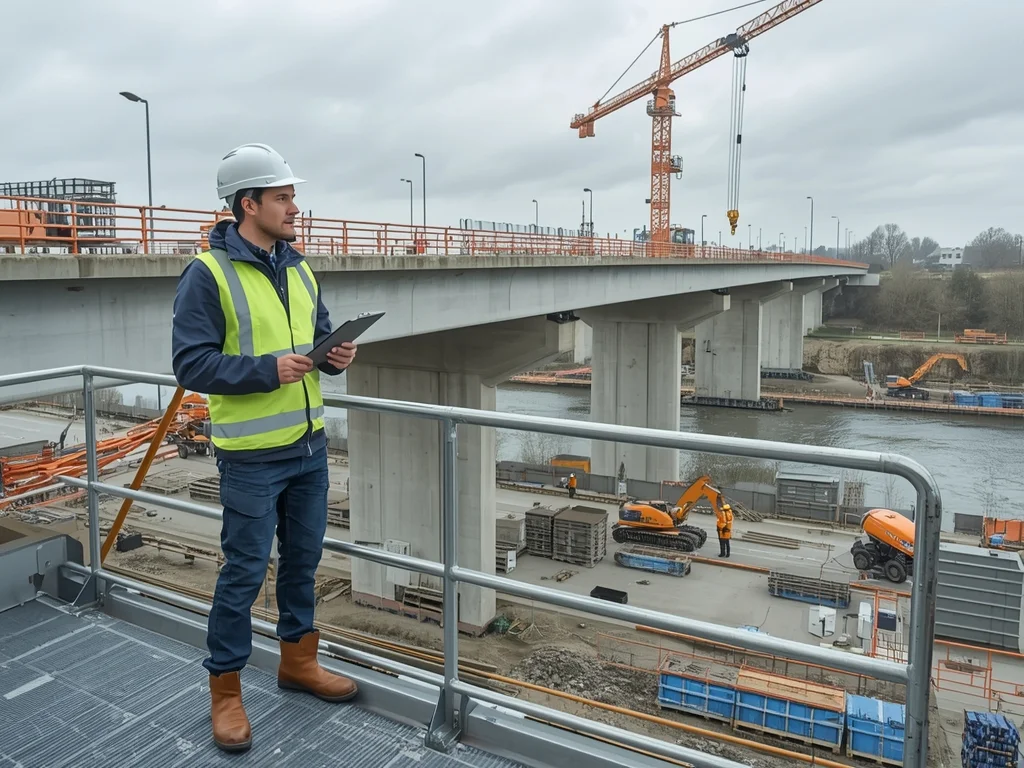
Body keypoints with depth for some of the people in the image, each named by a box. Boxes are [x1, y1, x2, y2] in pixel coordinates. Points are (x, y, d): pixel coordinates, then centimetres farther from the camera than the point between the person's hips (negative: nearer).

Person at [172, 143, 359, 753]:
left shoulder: (299, 269, 9)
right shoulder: (208, 274, -12)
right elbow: (192, 364, -15)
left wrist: (336, 356, -4)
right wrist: (268, 369, -25)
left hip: (310, 446, 7)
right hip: (251, 455, -6)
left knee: (303, 560, 18)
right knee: (244, 573, 4)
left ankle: (299, 659, 37)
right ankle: (226, 690, 23)